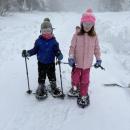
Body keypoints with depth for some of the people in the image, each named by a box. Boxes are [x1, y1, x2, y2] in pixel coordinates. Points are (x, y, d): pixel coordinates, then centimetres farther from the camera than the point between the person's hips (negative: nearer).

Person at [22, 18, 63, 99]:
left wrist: (59, 55, -29)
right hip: (41, 63, 1)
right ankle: (41, 88, 31)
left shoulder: (53, 41, -8)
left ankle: (54, 87, 35)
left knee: (52, 76, 14)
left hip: (51, 63, 0)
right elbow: (35, 50, 0)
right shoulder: (39, 41, -6)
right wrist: (27, 53, -13)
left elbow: (57, 50, -8)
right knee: (41, 77, 12)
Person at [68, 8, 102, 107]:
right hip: (77, 62, 0)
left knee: (85, 80, 11)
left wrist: (98, 59, 4)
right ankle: (75, 89, 44)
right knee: (75, 78, 16)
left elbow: (96, 48, 3)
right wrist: (71, 57, -13)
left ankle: (83, 95, 28)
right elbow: (72, 47, -6)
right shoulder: (77, 35, -10)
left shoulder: (94, 36, -5)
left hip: (87, 63, 1)